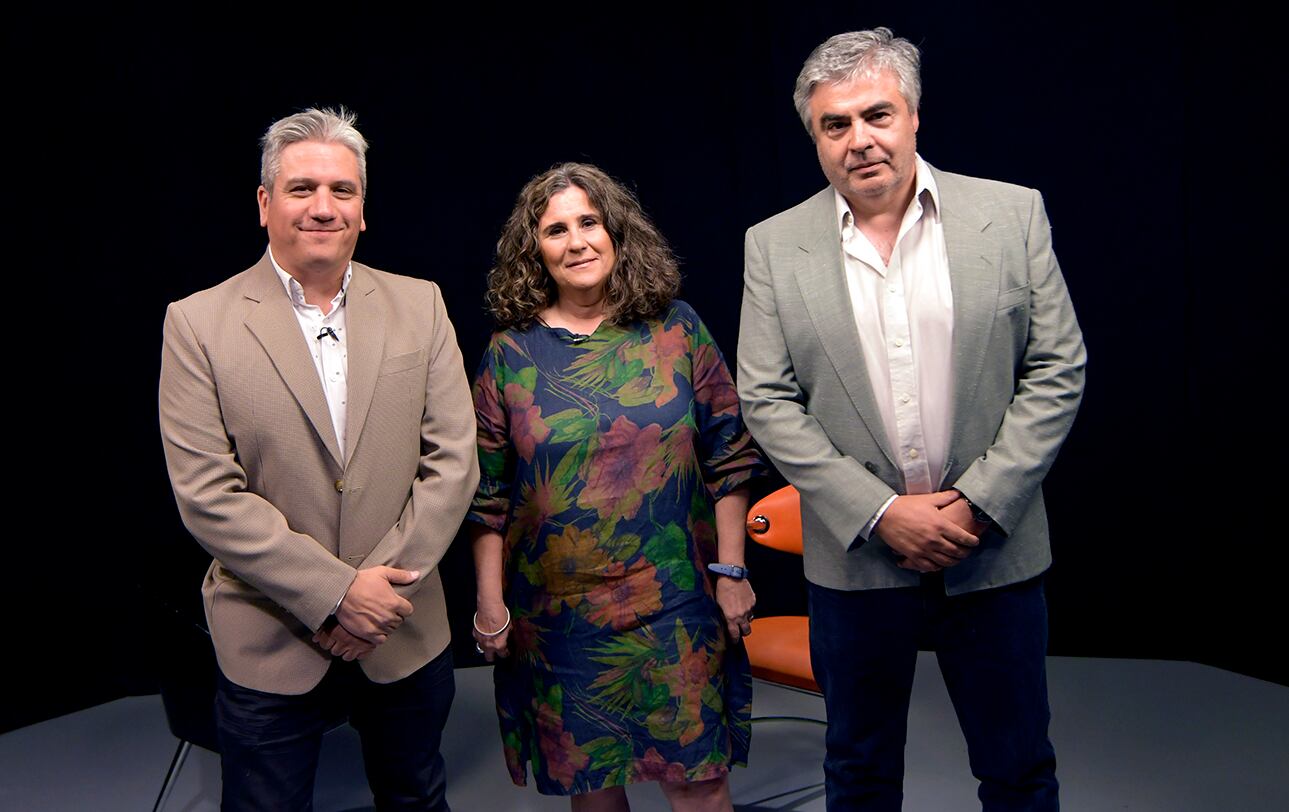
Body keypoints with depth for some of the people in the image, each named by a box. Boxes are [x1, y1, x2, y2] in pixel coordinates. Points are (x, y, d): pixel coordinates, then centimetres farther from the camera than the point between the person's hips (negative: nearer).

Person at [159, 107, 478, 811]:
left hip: (406, 637, 3)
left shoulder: (419, 307, 0)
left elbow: (452, 460, -3)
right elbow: (207, 495, -12)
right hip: (267, 646, -2)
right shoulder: (198, 324, -7)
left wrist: (382, 587, -12)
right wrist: (336, 592, -17)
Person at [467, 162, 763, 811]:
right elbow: (488, 492, 3)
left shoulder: (676, 328, 0)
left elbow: (728, 456, 2)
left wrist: (731, 570, -1)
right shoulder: (510, 352, 0)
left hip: (675, 604, 0)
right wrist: (490, 603, 2)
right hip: (558, 612, 1)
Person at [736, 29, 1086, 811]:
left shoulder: (1012, 214, -2)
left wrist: (980, 503, -12)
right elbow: (768, 401, -5)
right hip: (855, 558, 1)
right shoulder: (775, 246, -2)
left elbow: (1057, 371, -2)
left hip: (996, 553, 0)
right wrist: (879, 513, -12)